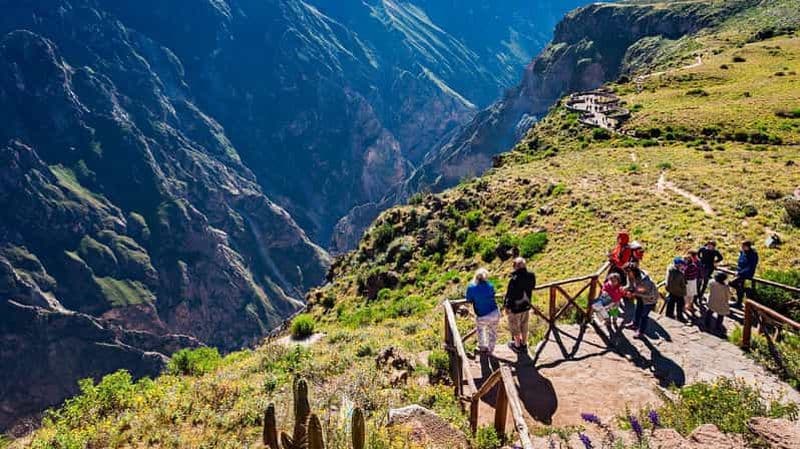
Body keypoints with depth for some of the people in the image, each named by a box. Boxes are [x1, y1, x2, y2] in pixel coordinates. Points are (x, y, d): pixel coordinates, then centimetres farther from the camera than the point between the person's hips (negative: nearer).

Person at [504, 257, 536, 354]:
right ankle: (524, 344, 41)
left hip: (515, 307, -5)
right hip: (526, 306, 5)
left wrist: (507, 306, -8)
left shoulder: (514, 279, -33)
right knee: (524, 325, 24)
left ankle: (517, 345, 36)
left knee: (515, 327, 18)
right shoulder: (531, 276, -15)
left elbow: (510, 295, -23)